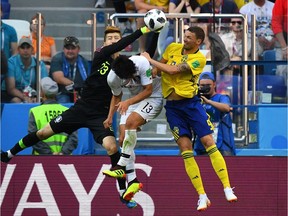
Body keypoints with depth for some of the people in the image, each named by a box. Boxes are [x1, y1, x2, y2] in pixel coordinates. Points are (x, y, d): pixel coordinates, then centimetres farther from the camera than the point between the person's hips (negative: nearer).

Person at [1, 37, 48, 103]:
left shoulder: (40, 64, -4)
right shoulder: (11, 62, -13)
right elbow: (10, 88, -17)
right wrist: (25, 98, -33)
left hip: (32, 94, 3)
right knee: (16, 100, -36)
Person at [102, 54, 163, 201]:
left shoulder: (142, 63, -29)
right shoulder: (112, 78, -15)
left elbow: (148, 90, -21)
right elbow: (117, 96, 7)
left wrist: (128, 102, -30)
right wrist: (110, 117, -1)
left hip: (154, 97, -5)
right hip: (134, 100, 5)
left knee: (130, 122, -30)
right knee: (123, 139, -7)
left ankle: (122, 166, -25)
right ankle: (132, 181, -2)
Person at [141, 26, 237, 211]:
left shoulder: (199, 59, -10)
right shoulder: (173, 48, 5)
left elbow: (172, 70, -18)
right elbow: (160, 66, 20)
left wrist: (150, 60, -9)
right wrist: (154, 70, -3)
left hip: (191, 103, -3)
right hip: (172, 105, 3)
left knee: (209, 142, -11)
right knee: (186, 149, -4)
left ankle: (227, 189, -9)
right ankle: (202, 196, -3)